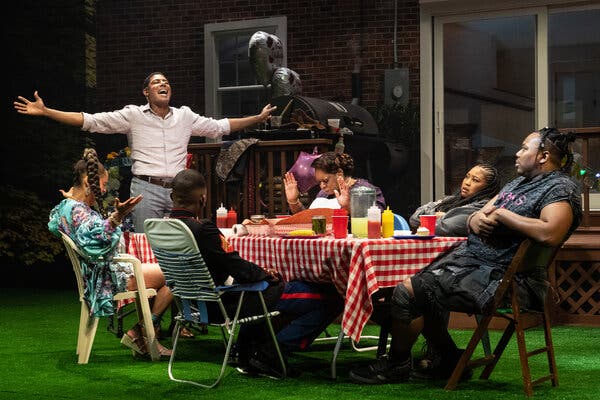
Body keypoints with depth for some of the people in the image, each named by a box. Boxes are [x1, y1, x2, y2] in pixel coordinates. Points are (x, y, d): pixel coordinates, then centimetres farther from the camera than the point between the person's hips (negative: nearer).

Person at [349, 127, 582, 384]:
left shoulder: (561, 188, -11)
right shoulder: (518, 182, 18)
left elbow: (550, 234, -31)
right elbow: (472, 218, 19)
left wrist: (501, 214, -19)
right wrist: (476, 220, -7)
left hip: (497, 275, -10)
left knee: (407, 292, -13)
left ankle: (396, 366, 8)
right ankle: (449, 359, 20)